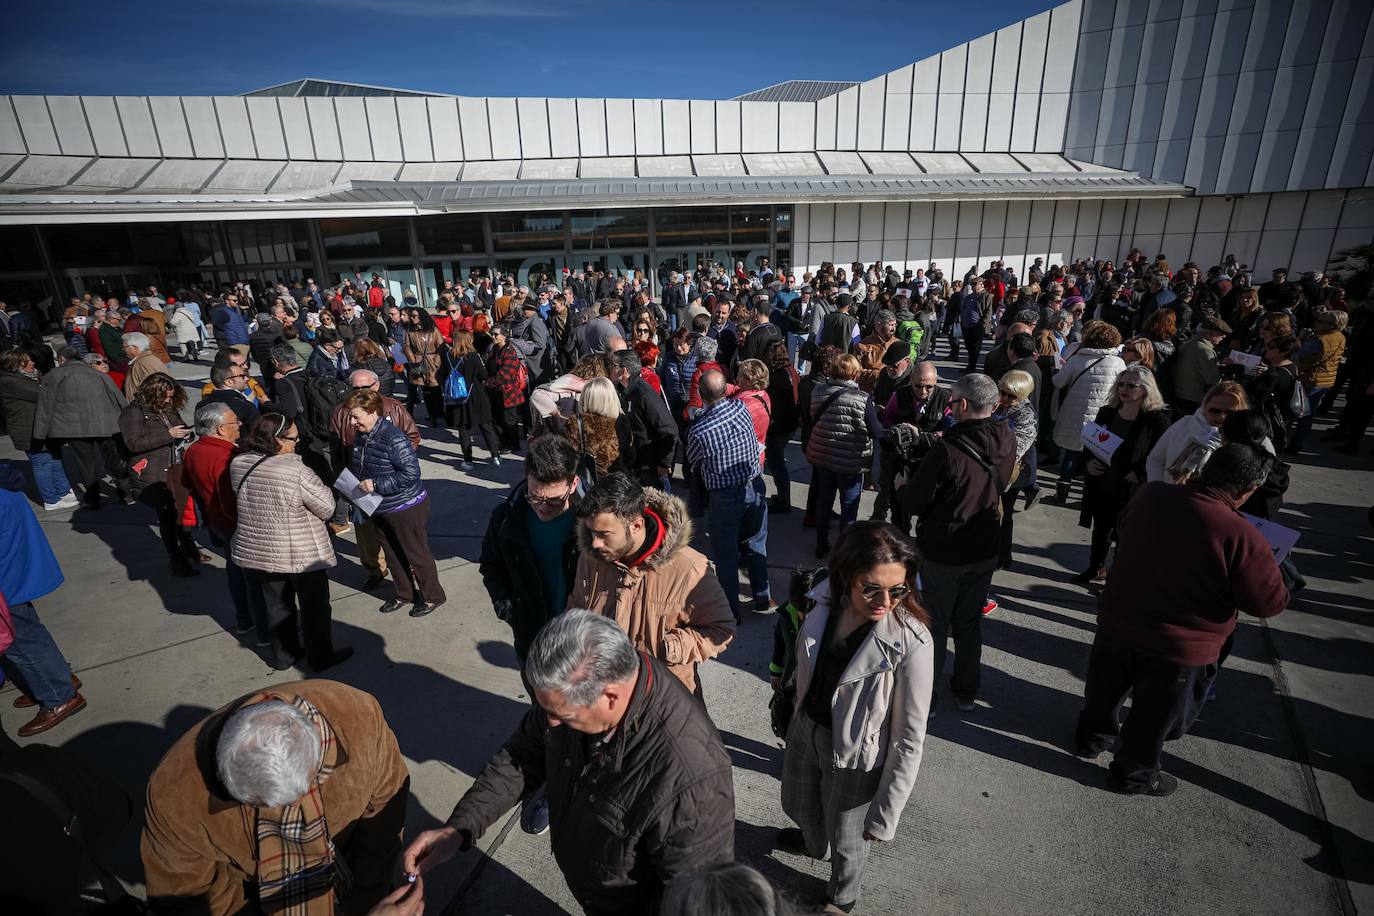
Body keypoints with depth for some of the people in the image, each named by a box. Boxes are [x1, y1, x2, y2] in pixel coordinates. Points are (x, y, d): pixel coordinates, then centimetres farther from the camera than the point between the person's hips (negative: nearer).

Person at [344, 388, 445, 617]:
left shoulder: (394, 438, -25)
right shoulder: (360, 437, 0)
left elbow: (411, 473, -26)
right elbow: (355, 468, 17)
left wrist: (376, 484, -28)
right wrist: (354, 487, 2)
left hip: (406, 508, -8)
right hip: (378, 509, 8)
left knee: (416, 553, 7)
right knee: (392, 554, 20)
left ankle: (432, 596, 25)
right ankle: (404, 594, 38)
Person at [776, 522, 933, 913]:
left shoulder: (911, 642, -32)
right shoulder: (826, 601, -18)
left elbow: (909, 738, -22)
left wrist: (885, 815, -15)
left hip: (855, 756, -4)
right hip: (805, 731, 5)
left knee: (845, 839, 24)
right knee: (799, 807, 33)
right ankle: (812, 844, 68)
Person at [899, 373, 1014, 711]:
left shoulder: (947, 450, -29)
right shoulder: (1008, 442, -9)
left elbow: (913, 503, -21)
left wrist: (902, 487, 1)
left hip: (942, 553, -5)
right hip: (985, 551, 6)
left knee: (934, 625, 12)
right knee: (970, 623, 22)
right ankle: (966, 692, 39)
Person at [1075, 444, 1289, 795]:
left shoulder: (1151, 494, -12)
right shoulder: (1242, 537, -28)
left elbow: (1120, 534, 8)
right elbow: (1269, 603, -14)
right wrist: (1270, 568, 4)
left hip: (1117, 621, 4)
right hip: (1178, 647, -4)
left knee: (1106, 689, 28)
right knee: (1153, 715, 20)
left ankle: (1094, 736, 51)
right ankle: (1133, 774, 41)